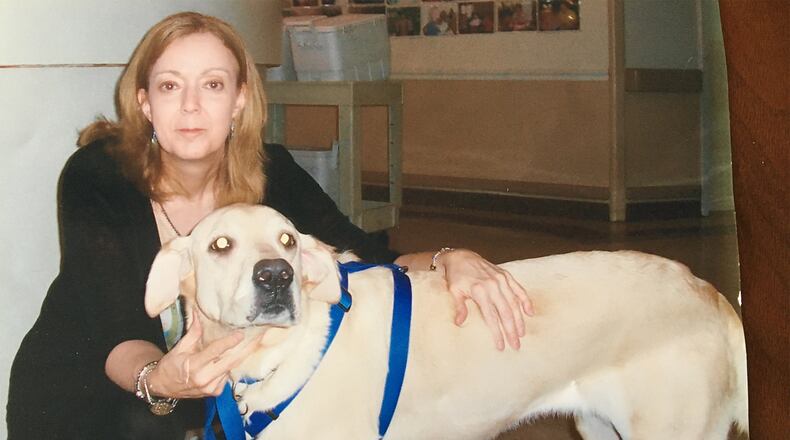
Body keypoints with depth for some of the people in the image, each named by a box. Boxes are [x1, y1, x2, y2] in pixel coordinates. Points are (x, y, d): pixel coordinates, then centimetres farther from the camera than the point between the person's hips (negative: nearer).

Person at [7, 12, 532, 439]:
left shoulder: (271, 174, -13)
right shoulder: (95, 178, -24)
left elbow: (368, 264, -14)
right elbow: (115, 336, -28)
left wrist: (448, 261, -35)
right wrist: (158, 379, -51)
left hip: (209, 369, 4)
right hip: (75, 384, -3)